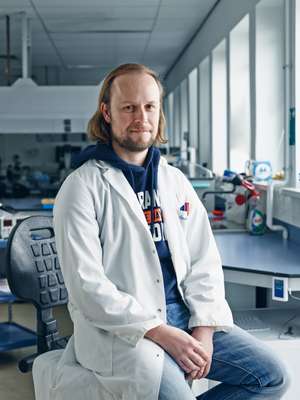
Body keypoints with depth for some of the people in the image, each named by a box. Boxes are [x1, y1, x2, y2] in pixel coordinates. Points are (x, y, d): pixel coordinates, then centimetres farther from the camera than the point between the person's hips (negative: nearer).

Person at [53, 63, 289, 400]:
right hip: (117, 327, -5)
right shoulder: (82, 187, -8)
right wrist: (160, 333, -19)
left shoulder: (175, 180, 11)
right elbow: (87, 286, -15)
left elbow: (204, 261, 9)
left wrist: (204, 327, -7)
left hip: (183, 314, 6)